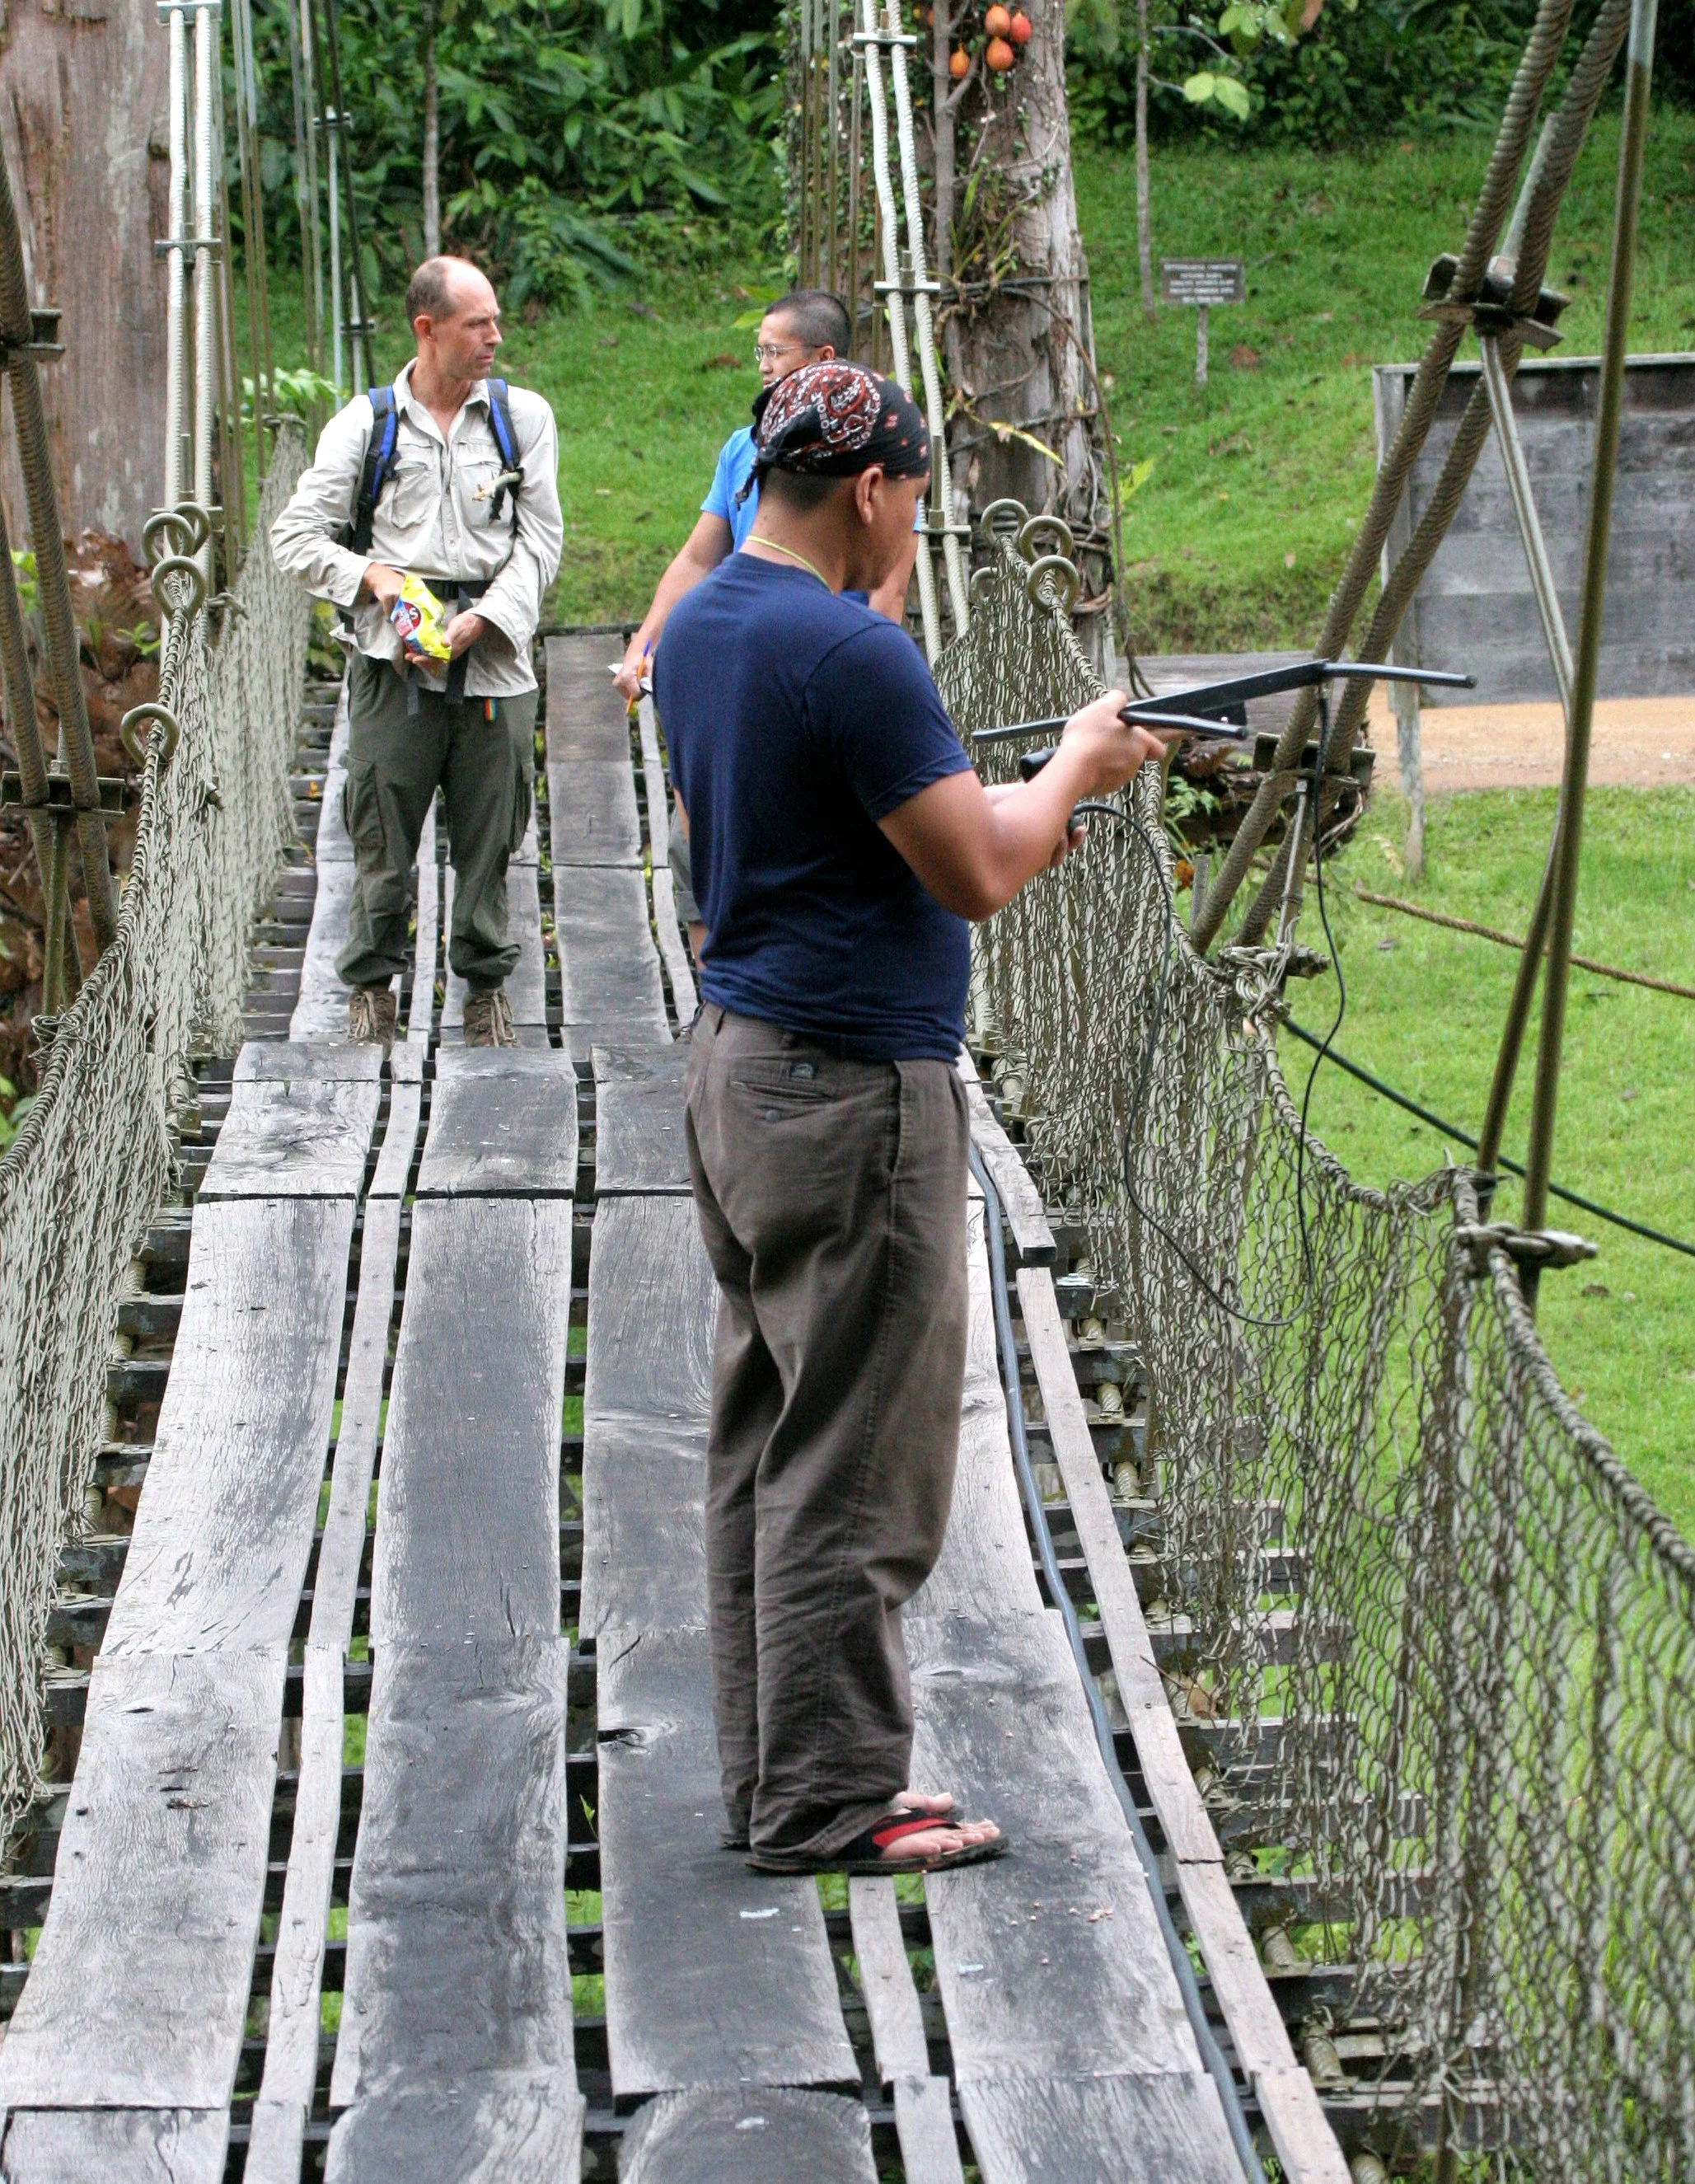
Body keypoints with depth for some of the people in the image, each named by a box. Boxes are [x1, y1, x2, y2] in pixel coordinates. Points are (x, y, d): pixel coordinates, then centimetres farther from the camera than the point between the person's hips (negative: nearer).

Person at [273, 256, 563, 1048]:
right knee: (382, 835, 0)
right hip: (393, 664, -1)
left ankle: (487, 989, 17)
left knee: (489, 841, 5)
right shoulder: (366, 423, 5)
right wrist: (371, 577, -10)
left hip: (494, 664, 1)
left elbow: (540, 538, 4)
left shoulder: (524, 417, 8)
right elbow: (296, 536, 6)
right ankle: (370, 986, 13)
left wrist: (481, 619, -9)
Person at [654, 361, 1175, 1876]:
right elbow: (977, 877, -16)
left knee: (767, 1444, 13)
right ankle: (827, 1803, 3)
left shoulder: (698, 630, 11)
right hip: (852, 1090, -10)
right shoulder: (849, 651, -19)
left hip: (738, 1062, 10)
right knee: (855, 1469, -3)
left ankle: (774, 1776, 20)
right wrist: (1075, 768, 1)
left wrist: (1009, 815, 14)